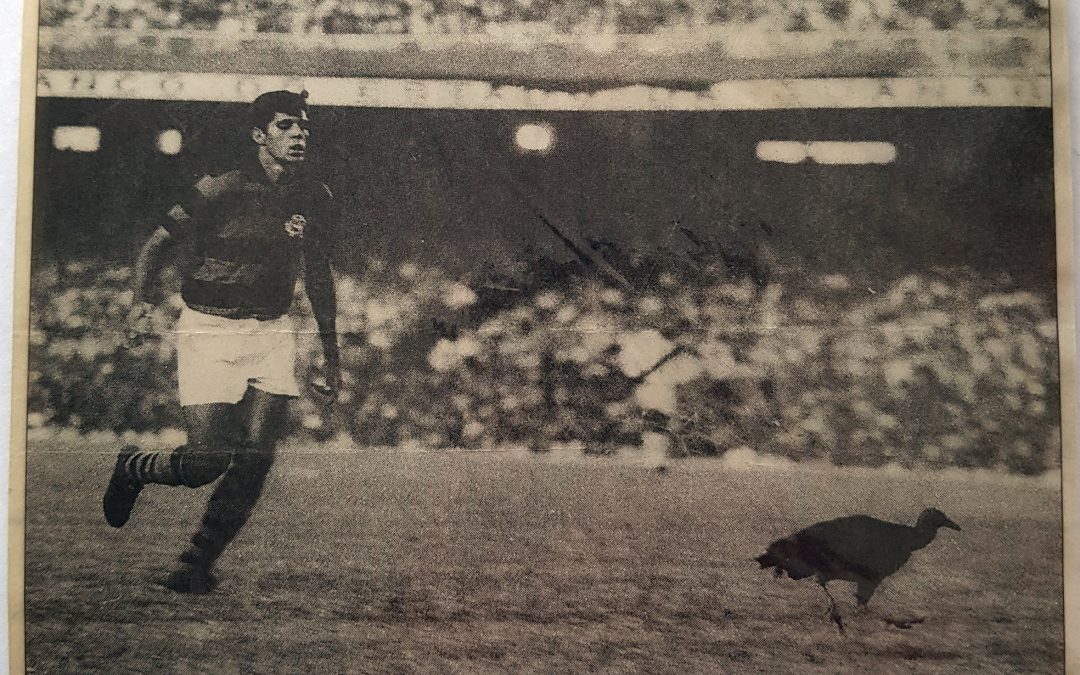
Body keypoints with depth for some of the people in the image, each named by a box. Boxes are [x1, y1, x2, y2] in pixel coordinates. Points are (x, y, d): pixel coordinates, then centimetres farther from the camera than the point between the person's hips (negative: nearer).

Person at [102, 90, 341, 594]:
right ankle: (133, 467, 28)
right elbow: (157, 246, 0)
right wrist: (141, 300, -20)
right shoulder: (219, 191, -10)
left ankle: (198, 562, 13)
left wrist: (331, 355, 16)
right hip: (209, 330, -4)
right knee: (206, 462, -7)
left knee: (256, 458, -7)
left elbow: (317, 274, 15)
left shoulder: (316, 198, 4)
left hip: (273, 332, 4)